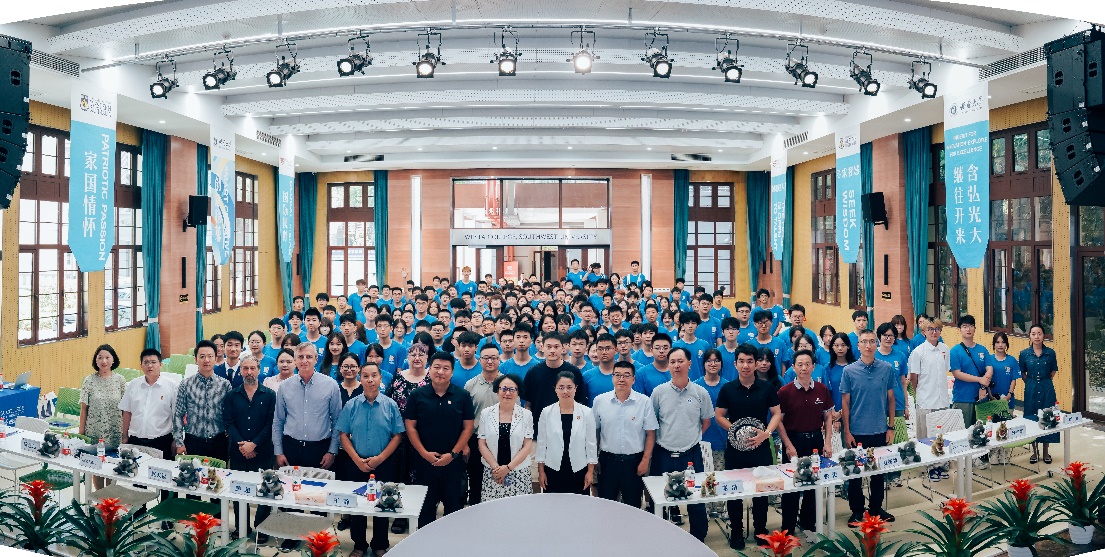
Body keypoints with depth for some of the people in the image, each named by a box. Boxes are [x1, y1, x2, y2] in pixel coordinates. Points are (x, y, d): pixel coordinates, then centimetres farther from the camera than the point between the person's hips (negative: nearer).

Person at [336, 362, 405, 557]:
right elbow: (343, 434, -2)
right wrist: (357, 459, -10)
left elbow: (397, 435, -4)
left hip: (384, 464, -1)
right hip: (356, 464, 1)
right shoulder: (351, 405, -2)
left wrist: (380, 458, -12)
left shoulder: (390, 405, -4)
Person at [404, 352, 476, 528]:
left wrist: (453, 454, -10)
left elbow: (468, 427, -1)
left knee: (454, 506, 7)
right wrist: (425, 453, -10)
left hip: (453, 461, 0)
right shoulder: (417, 395, 0)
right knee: (425, 507, 11)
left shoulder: (462, 396, -1)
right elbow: (411, 427, -1)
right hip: (424, 460, 0)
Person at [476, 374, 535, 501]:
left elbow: (527, 446, -1)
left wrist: (508, 468, -10)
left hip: (519, 474, -1)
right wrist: (496, 467, -8)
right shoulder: (486, 413, 5)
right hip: (492, 473, 1)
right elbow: (481, 444, 3)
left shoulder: (526, 415, 2)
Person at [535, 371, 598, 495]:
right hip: (553, 471, 0)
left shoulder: (586, 413, -2)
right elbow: (541, 443, 3)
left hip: (579, 472, 0)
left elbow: (591, 443, 2)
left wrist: (590, 472, 0)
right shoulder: (547, 412, -1)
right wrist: (541, 471, 2)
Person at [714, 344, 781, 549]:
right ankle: (737, 531, 21)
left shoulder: (767, 388, 0)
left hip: (760, 447, 0)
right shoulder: (727, 389, -1)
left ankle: (760, 529, 27)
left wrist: (766, 432, -14)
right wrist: (735, 430, -13)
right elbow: (719, 416, 2)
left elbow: (776, 414, 2)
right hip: (735, 448, 0)